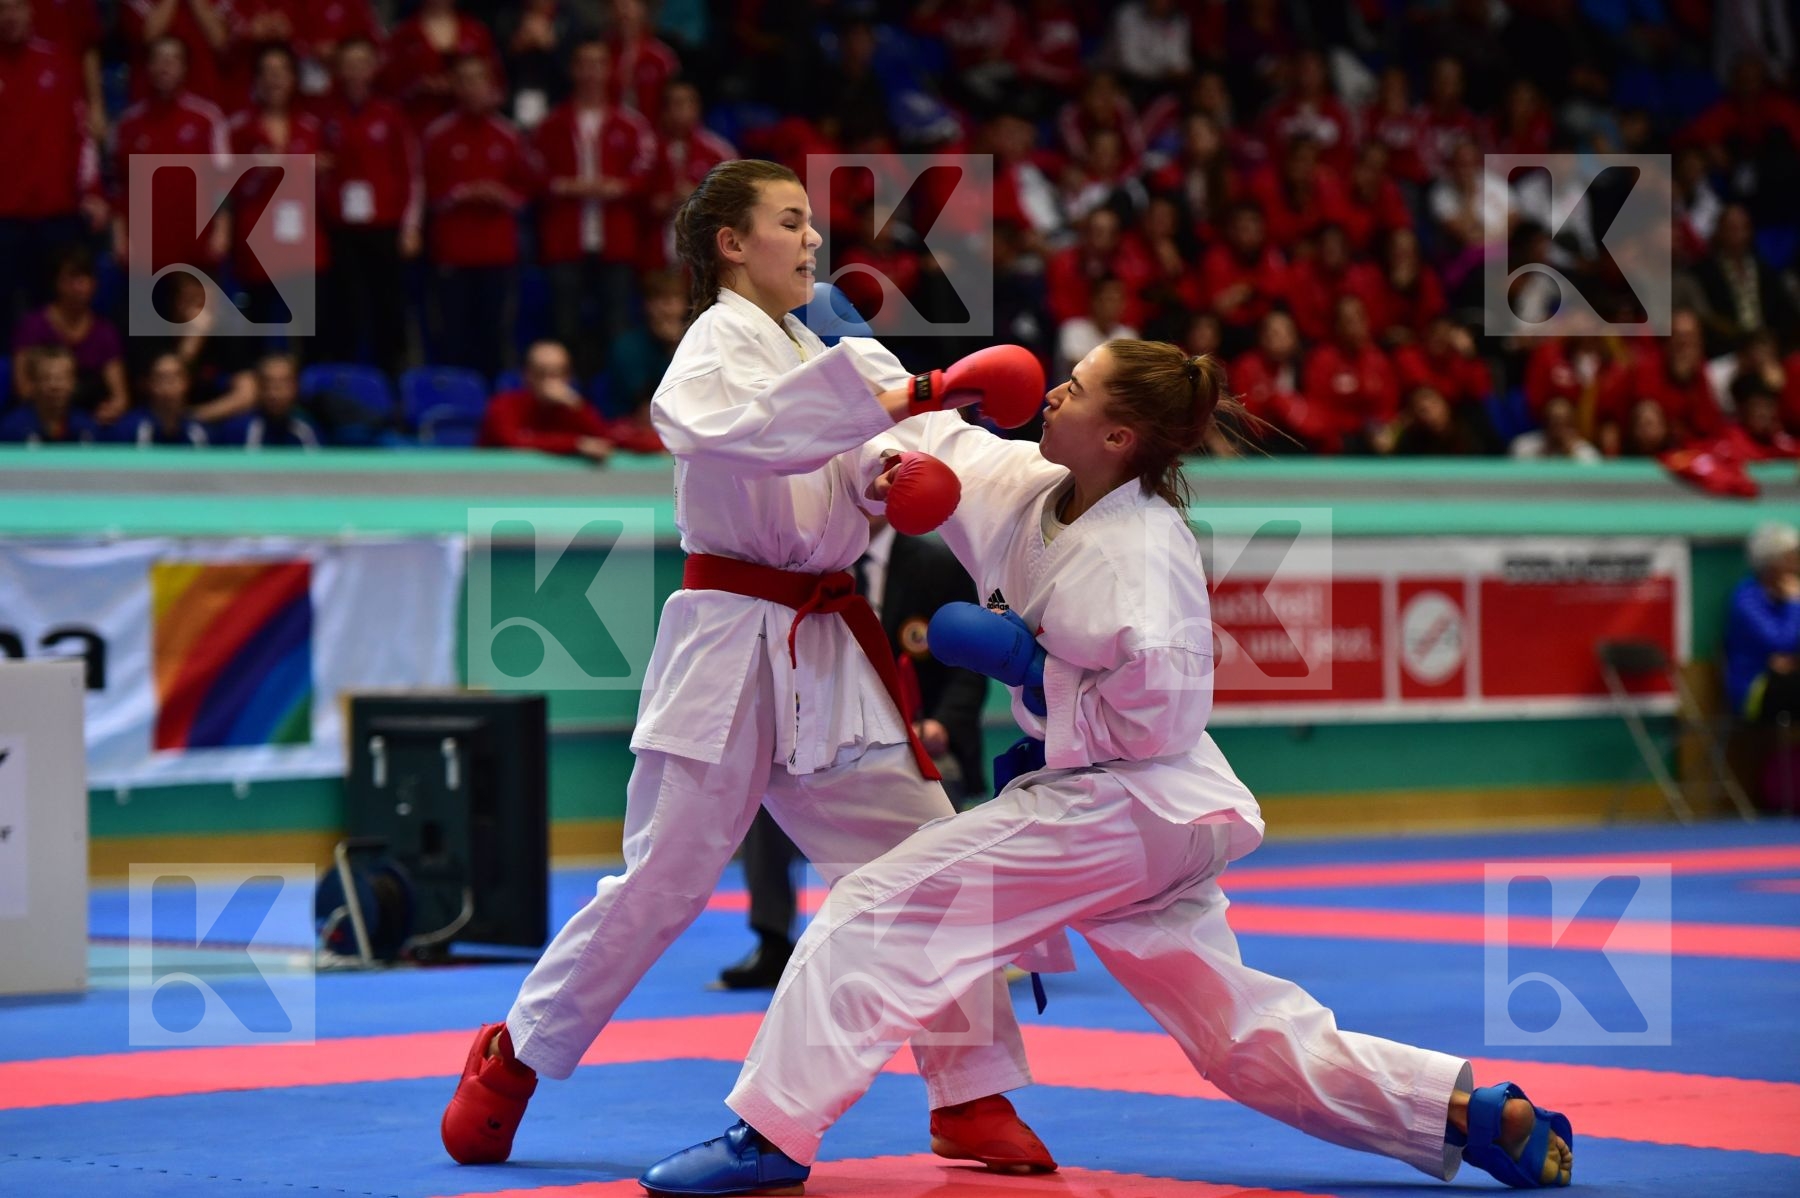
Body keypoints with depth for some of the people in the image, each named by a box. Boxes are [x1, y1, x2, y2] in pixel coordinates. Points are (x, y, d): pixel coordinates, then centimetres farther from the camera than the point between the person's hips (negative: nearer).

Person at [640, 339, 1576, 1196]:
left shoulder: (1144, 558, -20)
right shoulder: (1031, 488, 4)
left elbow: (1154, 717, -22)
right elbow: (929, 444, 19)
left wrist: (1023, 664, -19)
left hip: (1129, 806, -10)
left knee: (879, 909, -15)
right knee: (1241, 1039, 14)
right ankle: (1479, 1115, 16)